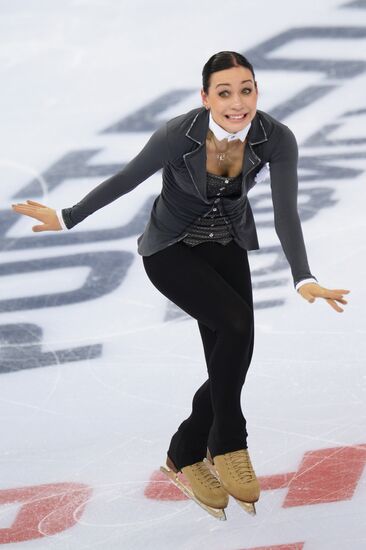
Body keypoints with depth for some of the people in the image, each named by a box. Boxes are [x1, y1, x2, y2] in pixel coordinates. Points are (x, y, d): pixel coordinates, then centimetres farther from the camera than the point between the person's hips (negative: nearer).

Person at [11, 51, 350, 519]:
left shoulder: (278, 139, -22)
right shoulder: (179, 134, -29)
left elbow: (285, 212, -26)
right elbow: (126, 179, -15)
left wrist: (304, 279, -40)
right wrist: (67, 219, -4)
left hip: (227, 248, 4)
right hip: (172, 250, -4)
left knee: (231, 360, -2)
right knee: (236, 325, -26)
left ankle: (184, 455, 22)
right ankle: (227, 445, -10)